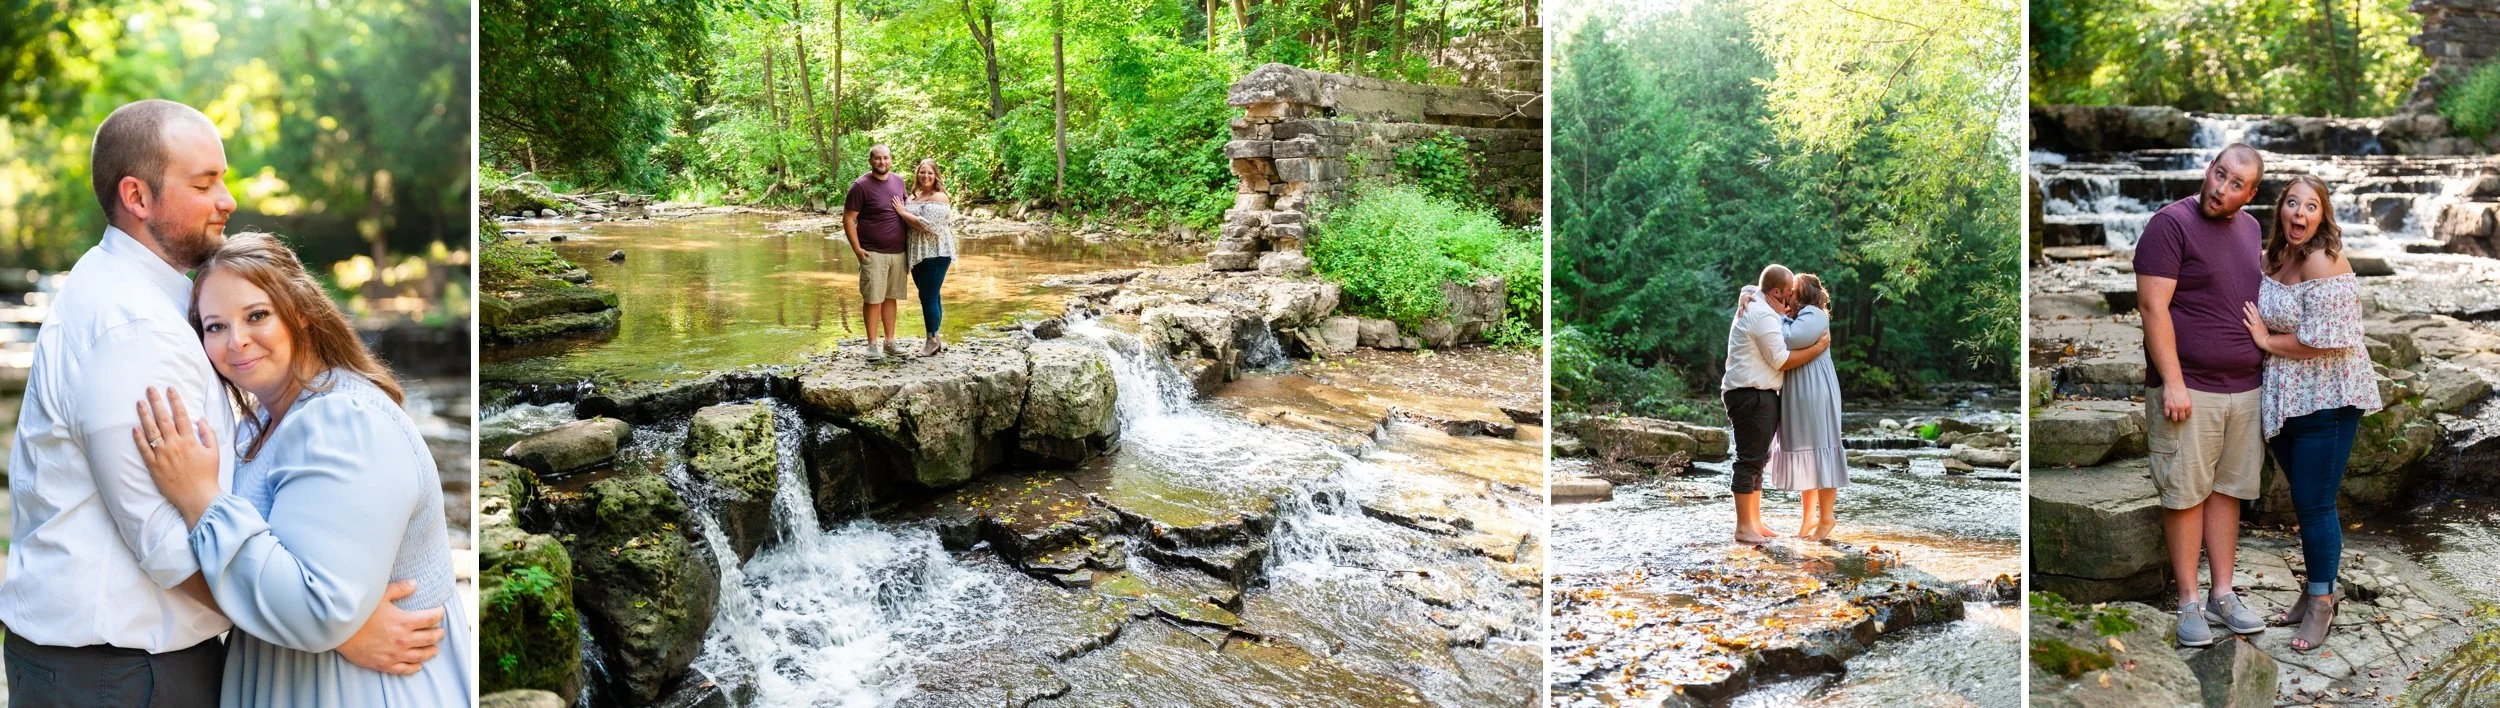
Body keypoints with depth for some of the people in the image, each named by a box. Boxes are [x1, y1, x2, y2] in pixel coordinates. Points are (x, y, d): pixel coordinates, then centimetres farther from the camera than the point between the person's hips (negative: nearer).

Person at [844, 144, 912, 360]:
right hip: (873, 253, -5)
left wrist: (909, 244, 15)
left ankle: (889, 342, 19)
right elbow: (848, 219, -8)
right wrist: (857, 249, -14)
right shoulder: (861, 186, -8)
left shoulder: (898, 181, 9)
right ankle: (873, 344, 4)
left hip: (898, 252, 5)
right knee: (873, 299, -3)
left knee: (891, 297, 11)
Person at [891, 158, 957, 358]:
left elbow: (928, 224, -23)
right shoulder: (914, 196, 14)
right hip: (918, 255, 8)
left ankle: (933, 341, 7)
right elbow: (908, 224, 26)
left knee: (928, 297, -4)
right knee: (929, 297, 14)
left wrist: (903, 212, -15)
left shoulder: (939, 198, -12)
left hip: (935, 255, -8)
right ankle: (934, 339, 23)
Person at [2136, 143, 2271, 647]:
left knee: (2227, 491, 12)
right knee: (2186, 494, 0)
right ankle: (2189, 602, 8)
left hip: (2245, 387, 6)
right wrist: (2172, 383, -18)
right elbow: (2153, 306, -15)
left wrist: (2268, 362, 17)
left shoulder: (2250, 228, 12)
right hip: (2189, 389, -6)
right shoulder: (2172, 223, -10)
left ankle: (2222, 595, 20)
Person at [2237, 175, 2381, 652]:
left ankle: (2322, 602, 14)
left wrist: (2266, 340, -12)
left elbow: (2323, 341, -22)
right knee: (2304, 500, 17)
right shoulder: (2276, 257, 7)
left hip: (2325, 402, -8)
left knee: (2315, 504, -1)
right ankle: (2317, 588, 31)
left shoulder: (2324, 263, -17)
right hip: (2285, 401, 8)